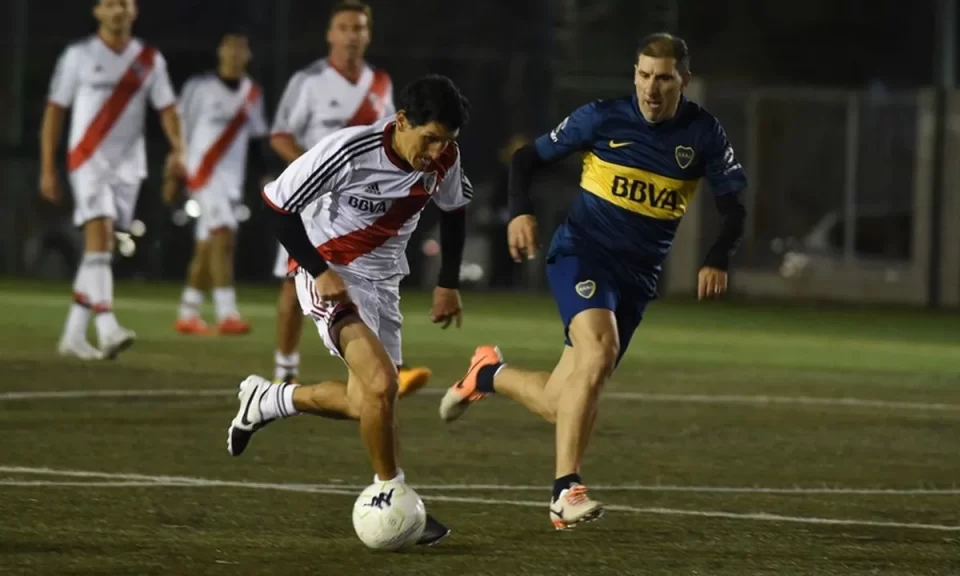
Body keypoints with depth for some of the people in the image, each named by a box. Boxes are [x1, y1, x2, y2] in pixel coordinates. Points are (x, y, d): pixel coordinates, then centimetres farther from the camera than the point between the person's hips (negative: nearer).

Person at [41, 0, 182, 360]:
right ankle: (107, 329, -30)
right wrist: (47, 170, -2)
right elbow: (54, 112, 2)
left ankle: (73, 335, 15)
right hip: (88, 161, -4)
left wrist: (178, 150, -13)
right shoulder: (79, 56, 0)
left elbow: (167, 110, 6)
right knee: (98, 235, -19)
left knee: (102, 248, 7)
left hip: (127, 166, 4)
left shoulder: (150, 60, 8)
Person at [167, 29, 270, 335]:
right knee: (224, 234, -20)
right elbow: (180, 130, -1)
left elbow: (256, 140, 18)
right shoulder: (200, 87, -4)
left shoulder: (253, 94, 11)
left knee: (207, 247, 10)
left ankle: (187, 315, 19)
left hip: (233, 177, 6)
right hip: (203, 169, -6)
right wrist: (173, 175, -2)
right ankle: (227, 315, -26)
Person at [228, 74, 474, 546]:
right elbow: (277, 203, -18)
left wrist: (448, 284, 10)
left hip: (382, 281, 7)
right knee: (381, 383, -25)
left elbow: (453, 211, 13)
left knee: (367, 405, 12)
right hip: (330, 276, -7)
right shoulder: (349, 151, -27)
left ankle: (266, 400, 35)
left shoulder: (444, 157, -10)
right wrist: (320, 271, -23)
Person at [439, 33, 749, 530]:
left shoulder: (703, 135, -2)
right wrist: (520, 212, -14)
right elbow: (528, 157, 4)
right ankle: (565, 488, -29)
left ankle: (488, 374, 36)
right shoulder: (602, 118, -6)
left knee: (560, 404, 3)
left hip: (638, 275, 4)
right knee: (599, 349, -32)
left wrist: (717, 260, -15)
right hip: (582, 252, -4)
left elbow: (734, 205, 3)